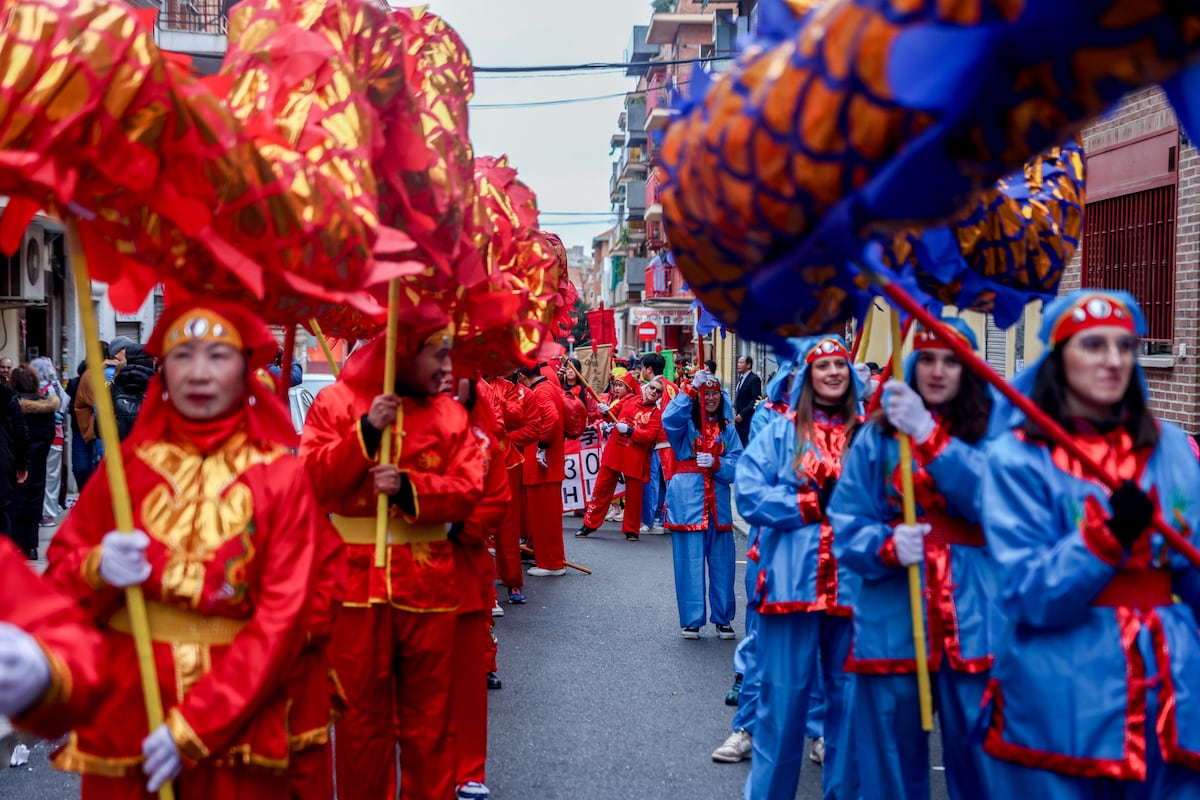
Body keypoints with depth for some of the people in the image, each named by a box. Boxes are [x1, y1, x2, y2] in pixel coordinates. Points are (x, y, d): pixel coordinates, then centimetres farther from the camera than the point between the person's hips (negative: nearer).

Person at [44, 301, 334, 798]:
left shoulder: (280, 476, -6)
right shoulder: (128, 463, 1)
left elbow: (284, 615, -11)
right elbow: (58, 582, 3)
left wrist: (194, 727, -16)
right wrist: (99, 570, -20)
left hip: (239, 713, -1)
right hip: (125, 708, 2)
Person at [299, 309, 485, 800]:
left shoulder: (449, 413, 8)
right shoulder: (337, 402, 1)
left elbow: (469, 487, -1)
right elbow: (312, 480, -8)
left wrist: (409, 487, -16)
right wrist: (366, 433, -18)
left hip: (427, 579, 2)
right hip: (356, 576, -2)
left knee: (428, 714, 10)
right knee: (361, 711, 9)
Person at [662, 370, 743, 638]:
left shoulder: (727, 430, 13)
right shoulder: (686, 424, 3)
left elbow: (737, 464, 2)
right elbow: (669, 418, -21)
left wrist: (716, 463, -16)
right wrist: (691, 390, -28)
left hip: (718, 501, 3)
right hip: (687, 500, -3)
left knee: (721, 561, 5)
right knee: (690, 560, -1)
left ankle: (723, 619, 17)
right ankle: (691, 620, 9)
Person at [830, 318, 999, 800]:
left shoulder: (989, 433, 4)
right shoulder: (877, 437, 6)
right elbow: (846, 524, 3)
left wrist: (928, 434, -20)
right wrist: (886, 546, -17)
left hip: (972, 614, -1)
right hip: (893, 614, 1)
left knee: (978, 744, 1)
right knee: (891, 759, 8)